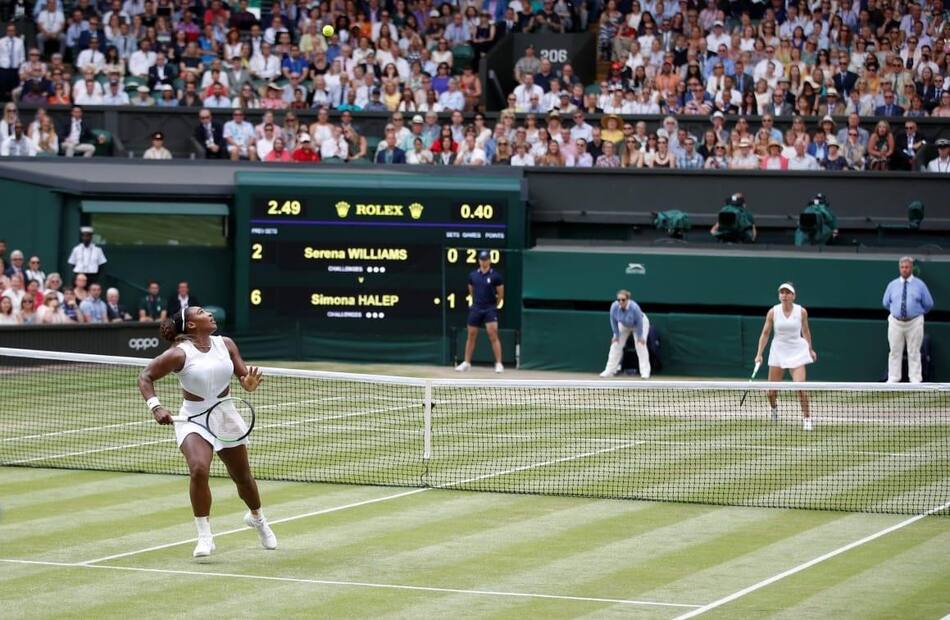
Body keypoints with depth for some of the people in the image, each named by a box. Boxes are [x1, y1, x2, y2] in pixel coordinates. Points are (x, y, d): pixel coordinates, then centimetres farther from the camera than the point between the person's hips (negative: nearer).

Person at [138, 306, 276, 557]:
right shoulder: (180, 354, -17)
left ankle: (256, 517, 48)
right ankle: (204, 536, -16)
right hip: (193, 421, -4)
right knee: (199, 470, -28)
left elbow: (244, 377, -1)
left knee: (242, 476, 17)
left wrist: (249, 382, -25)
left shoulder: (225, 344, -5)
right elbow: (145, 377, -12)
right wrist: (155, 407, -25)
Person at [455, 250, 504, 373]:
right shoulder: (473, 275, 5)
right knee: (471, 335, 8)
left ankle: (499, 363, -9)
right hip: (476, 309, 4)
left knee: (493, 335, -11)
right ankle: (466, 362, 17)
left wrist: (494, 306, 8)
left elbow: (501, 294, 2)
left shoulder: (495, 276, -5)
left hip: (490, 309, -4)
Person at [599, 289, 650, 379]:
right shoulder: (614, 307, -30)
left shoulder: (634, 308, -40)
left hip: (639, 325, -4)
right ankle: (610, 370, 6)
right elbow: (613, 321, -16)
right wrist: (616, 335, -11)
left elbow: (639, 323, -28)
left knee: (640, 345, -18)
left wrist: (640, 337, -22)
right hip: (623, 325, 4)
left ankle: (645, 372, -16)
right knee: (615, 344, -2)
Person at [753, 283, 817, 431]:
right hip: (778, 351, 1)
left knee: (800, 386, -17)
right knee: (771, 390, 4)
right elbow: (765, 333, 0)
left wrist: (810, 349, 19)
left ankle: (806, 417, -3)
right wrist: (759, 354, -4)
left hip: (797, 351, -1)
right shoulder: (773, 312, -6)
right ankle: (774, 408, 37)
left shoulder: (801, 312, -6)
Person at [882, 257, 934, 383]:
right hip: (896, 322, 2)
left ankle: (915, 380, 5)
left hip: (914, 323, -2)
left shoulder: (920, 285, -1)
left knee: (914, 353, 2)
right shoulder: (892, 285, 6)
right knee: (895, 352, 6)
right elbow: (886, 303, 17)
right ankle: (893, 380, 11)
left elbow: (928, 304, 6)